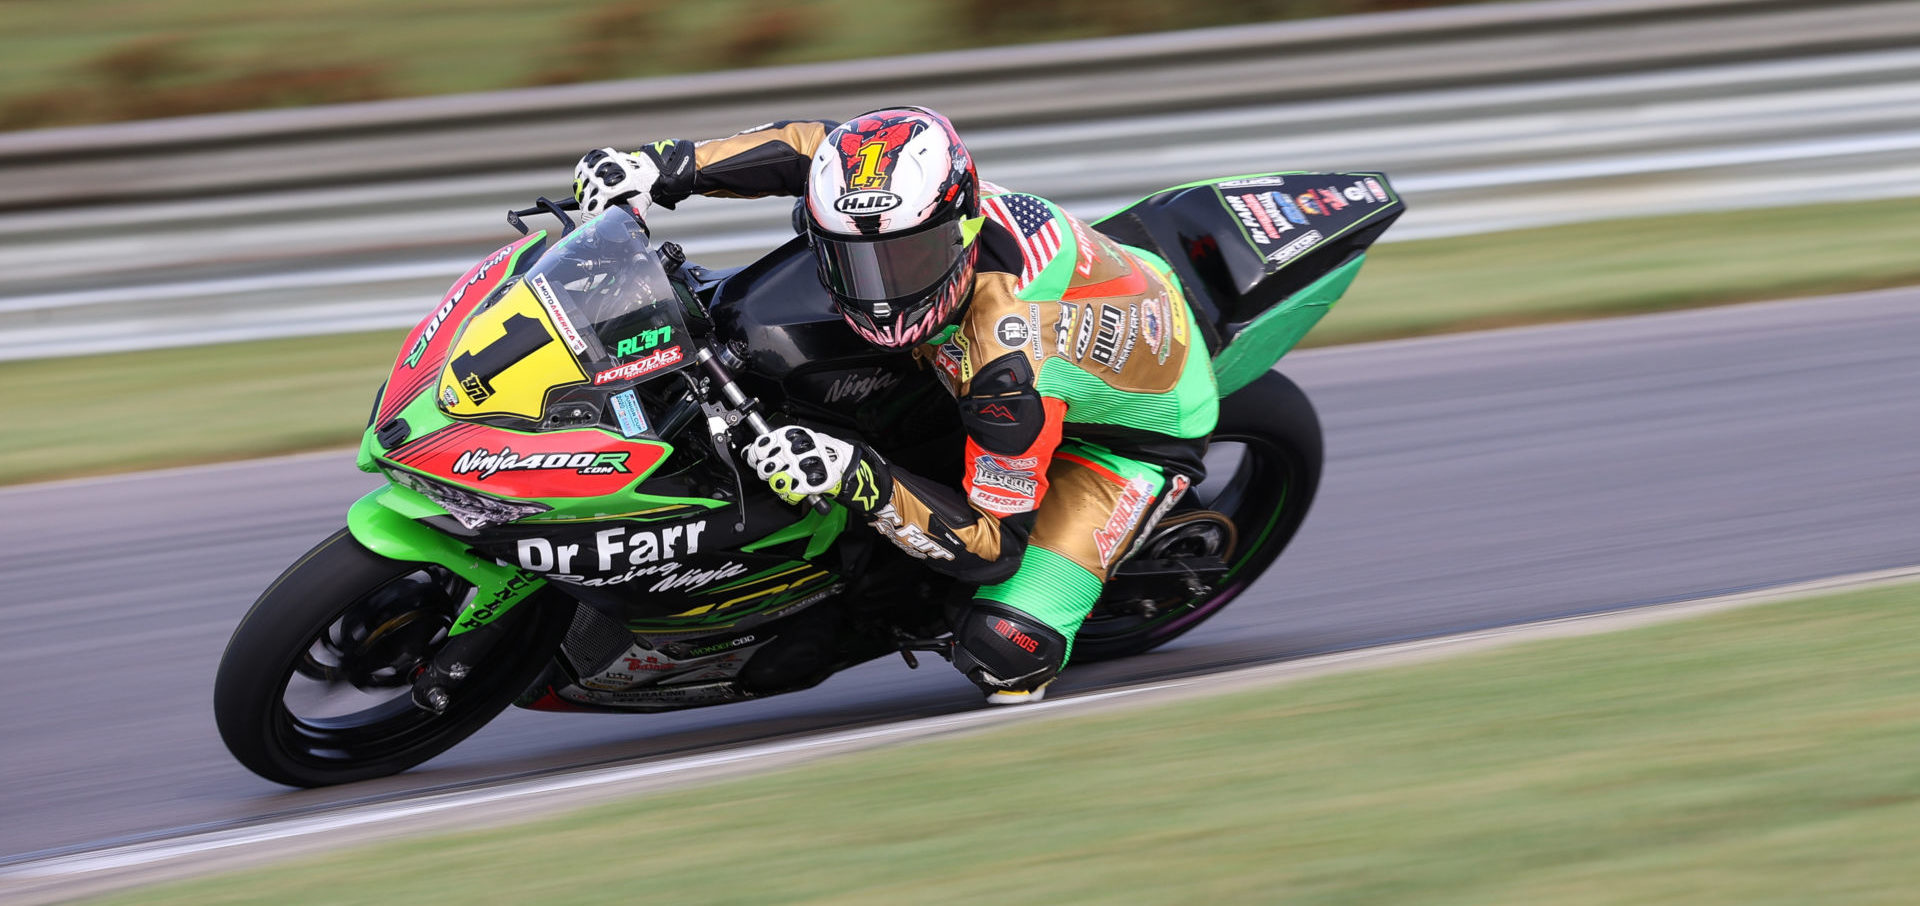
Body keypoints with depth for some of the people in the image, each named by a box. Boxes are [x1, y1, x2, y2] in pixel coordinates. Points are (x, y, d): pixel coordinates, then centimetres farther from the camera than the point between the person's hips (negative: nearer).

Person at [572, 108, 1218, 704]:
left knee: (1003, 651, -23)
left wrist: (859, 480, -48)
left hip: (1134, 438, -7)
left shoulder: (1011, 360, -44)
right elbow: (814, 146, -6)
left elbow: (992, 548, -36)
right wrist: (668, 167, -18)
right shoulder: (912, 204, -26)